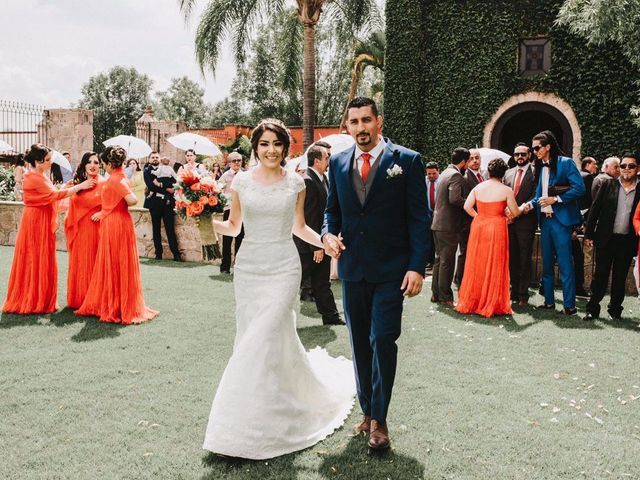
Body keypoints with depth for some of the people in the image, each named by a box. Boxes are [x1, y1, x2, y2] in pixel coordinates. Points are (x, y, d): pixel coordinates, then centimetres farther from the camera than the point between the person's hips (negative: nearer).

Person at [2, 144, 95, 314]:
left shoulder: (41, 175, 13)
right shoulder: (33, 177, -17)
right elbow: (55, 194, -21)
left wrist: (66, 187, 3)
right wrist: (79, 186, -19)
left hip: (43, 222, 9)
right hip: (36, 222, -9)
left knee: (43, 261, 12)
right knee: (36, 261, -2)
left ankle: (41, 299, 20)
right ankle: (34, 301, 8)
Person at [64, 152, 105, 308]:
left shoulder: (104, 184, -4)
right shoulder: (78, 183, 11)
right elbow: (73, 206, 16)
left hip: (96, 227, -5)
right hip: (79, 229, 5)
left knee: (93, 263, 0)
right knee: (79, 262, 10)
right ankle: (78, 298, 21)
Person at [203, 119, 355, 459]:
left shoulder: (295, 184, 2)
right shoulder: (241, 181, 4)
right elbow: (233, 227, 11)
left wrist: (326, 241, -2)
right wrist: (210, 221, -10)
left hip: (283, 267, -2)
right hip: (248, 266, 3)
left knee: (264, 340, -9)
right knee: (249, 338, 7)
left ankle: (249, 429, 3)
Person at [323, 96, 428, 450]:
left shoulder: (407, 160, -4)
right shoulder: (338, 162, 7)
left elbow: (418, 218, -6)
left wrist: (417, 266, -12)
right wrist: (328, 233, -5)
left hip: (390, 270, -4)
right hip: (352, 267, 4)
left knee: (382, 340, -7)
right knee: (360, 343, 12)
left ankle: (379, 419, 8)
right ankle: (367, 410, 26)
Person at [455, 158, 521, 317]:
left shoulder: (478, 187, 2)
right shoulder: (506, 190, -7)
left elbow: (467, 206, 0)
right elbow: (515, 213, -2)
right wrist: (524, 207, 19)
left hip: (478, 227, 3)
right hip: (497, 228, -3)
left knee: (476, 265, 12)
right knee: (494, 266, 5)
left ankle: (471, 302, 19)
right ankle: (492, 304, 11)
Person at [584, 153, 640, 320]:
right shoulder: (608, 185, 2)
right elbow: (595, 209, 2)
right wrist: (589, 234, -2)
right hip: (606, 239, -1)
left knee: (620, 277, 10)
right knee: (600, 275, 4)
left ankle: (615, 309, 21)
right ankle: (593, 308, 11)